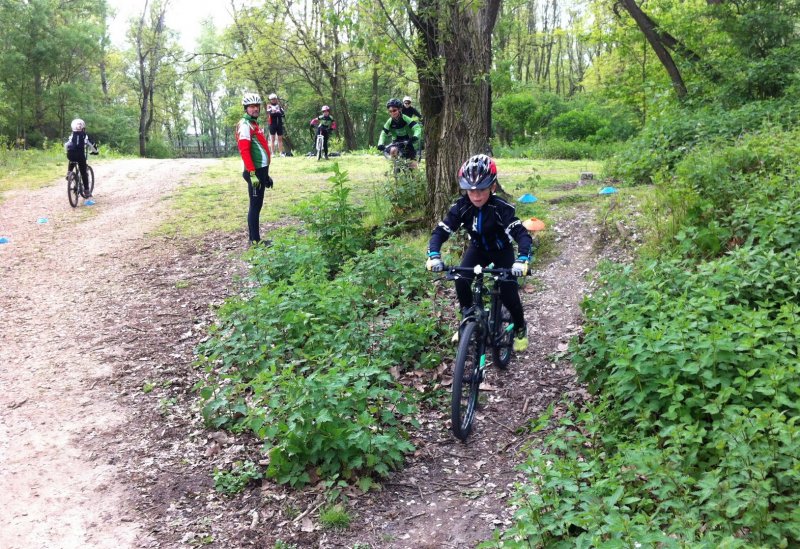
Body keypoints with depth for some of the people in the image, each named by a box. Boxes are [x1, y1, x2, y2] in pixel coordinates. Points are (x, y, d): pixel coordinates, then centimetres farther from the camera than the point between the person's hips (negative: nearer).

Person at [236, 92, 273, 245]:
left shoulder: (254, 124, 19)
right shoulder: (245, 125, -12)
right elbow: (244, 151, -21)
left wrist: (265, 174, 22)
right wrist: (252, 173, -27)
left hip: (261, 170, 10)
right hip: (255, 171, -10)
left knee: (257, 205, 12)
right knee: (255, 206, -6)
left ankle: (255, 238, 18)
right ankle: (255, 240, -2)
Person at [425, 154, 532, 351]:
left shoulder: (501, 208, -34)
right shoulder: (461, 207, -25)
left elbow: (522, 234, -41)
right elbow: (440, 231, -27)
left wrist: (522, 260, -59)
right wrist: (434, 255, -46)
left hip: (502, 250, -2)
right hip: (477, 249, 3)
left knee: (508, 293, -9)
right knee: (461, 281, -21)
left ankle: (520, 328, 22)